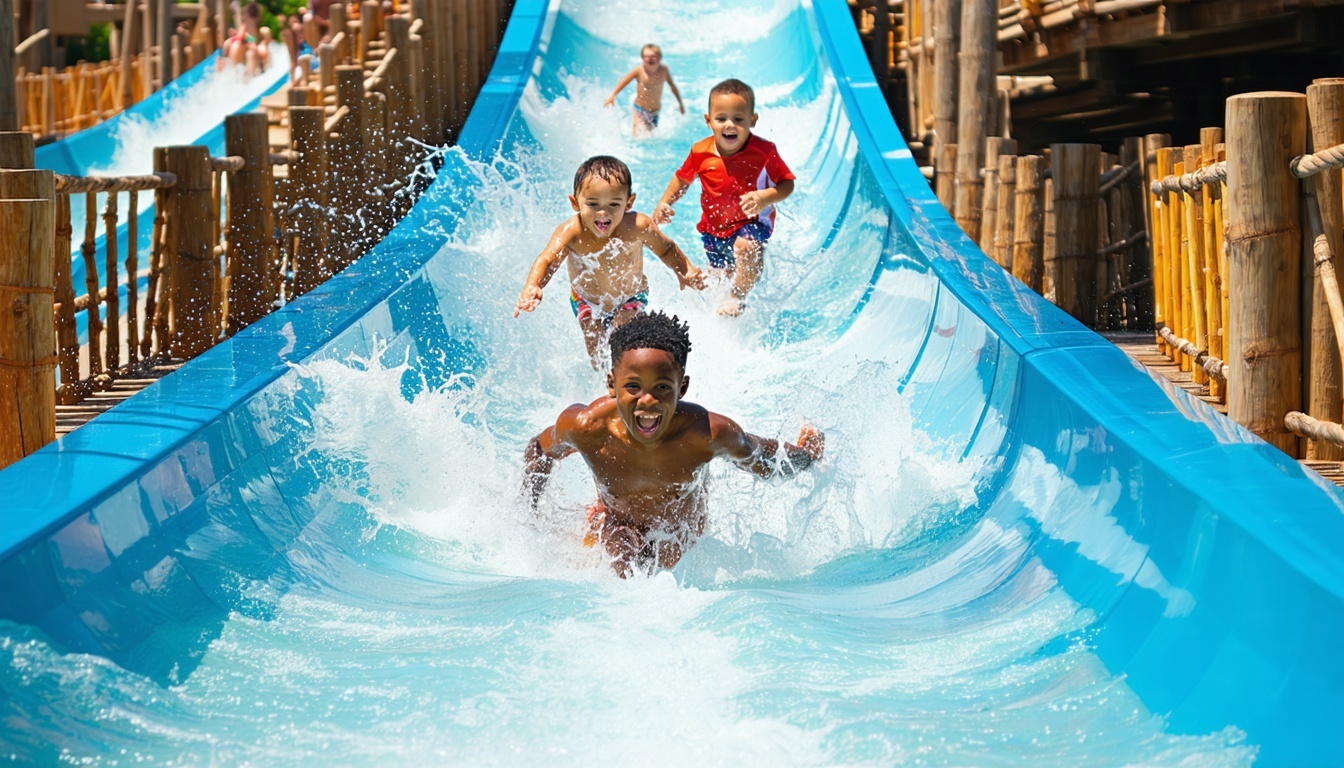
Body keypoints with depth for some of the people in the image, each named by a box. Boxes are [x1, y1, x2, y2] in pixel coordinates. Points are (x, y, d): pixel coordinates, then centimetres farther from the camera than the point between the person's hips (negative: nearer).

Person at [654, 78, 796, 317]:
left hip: (752, 222, -4)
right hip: (714, 226, 4)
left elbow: (787, 184, -14)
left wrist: (766, 197, -32)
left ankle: (738, 297, -13)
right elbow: (683, 178, 8)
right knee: (719, 272, 16)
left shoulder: (764, 152, -21)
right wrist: (665, 203, -3)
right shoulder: (701, 152, -11)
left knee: (746, 246, -35)